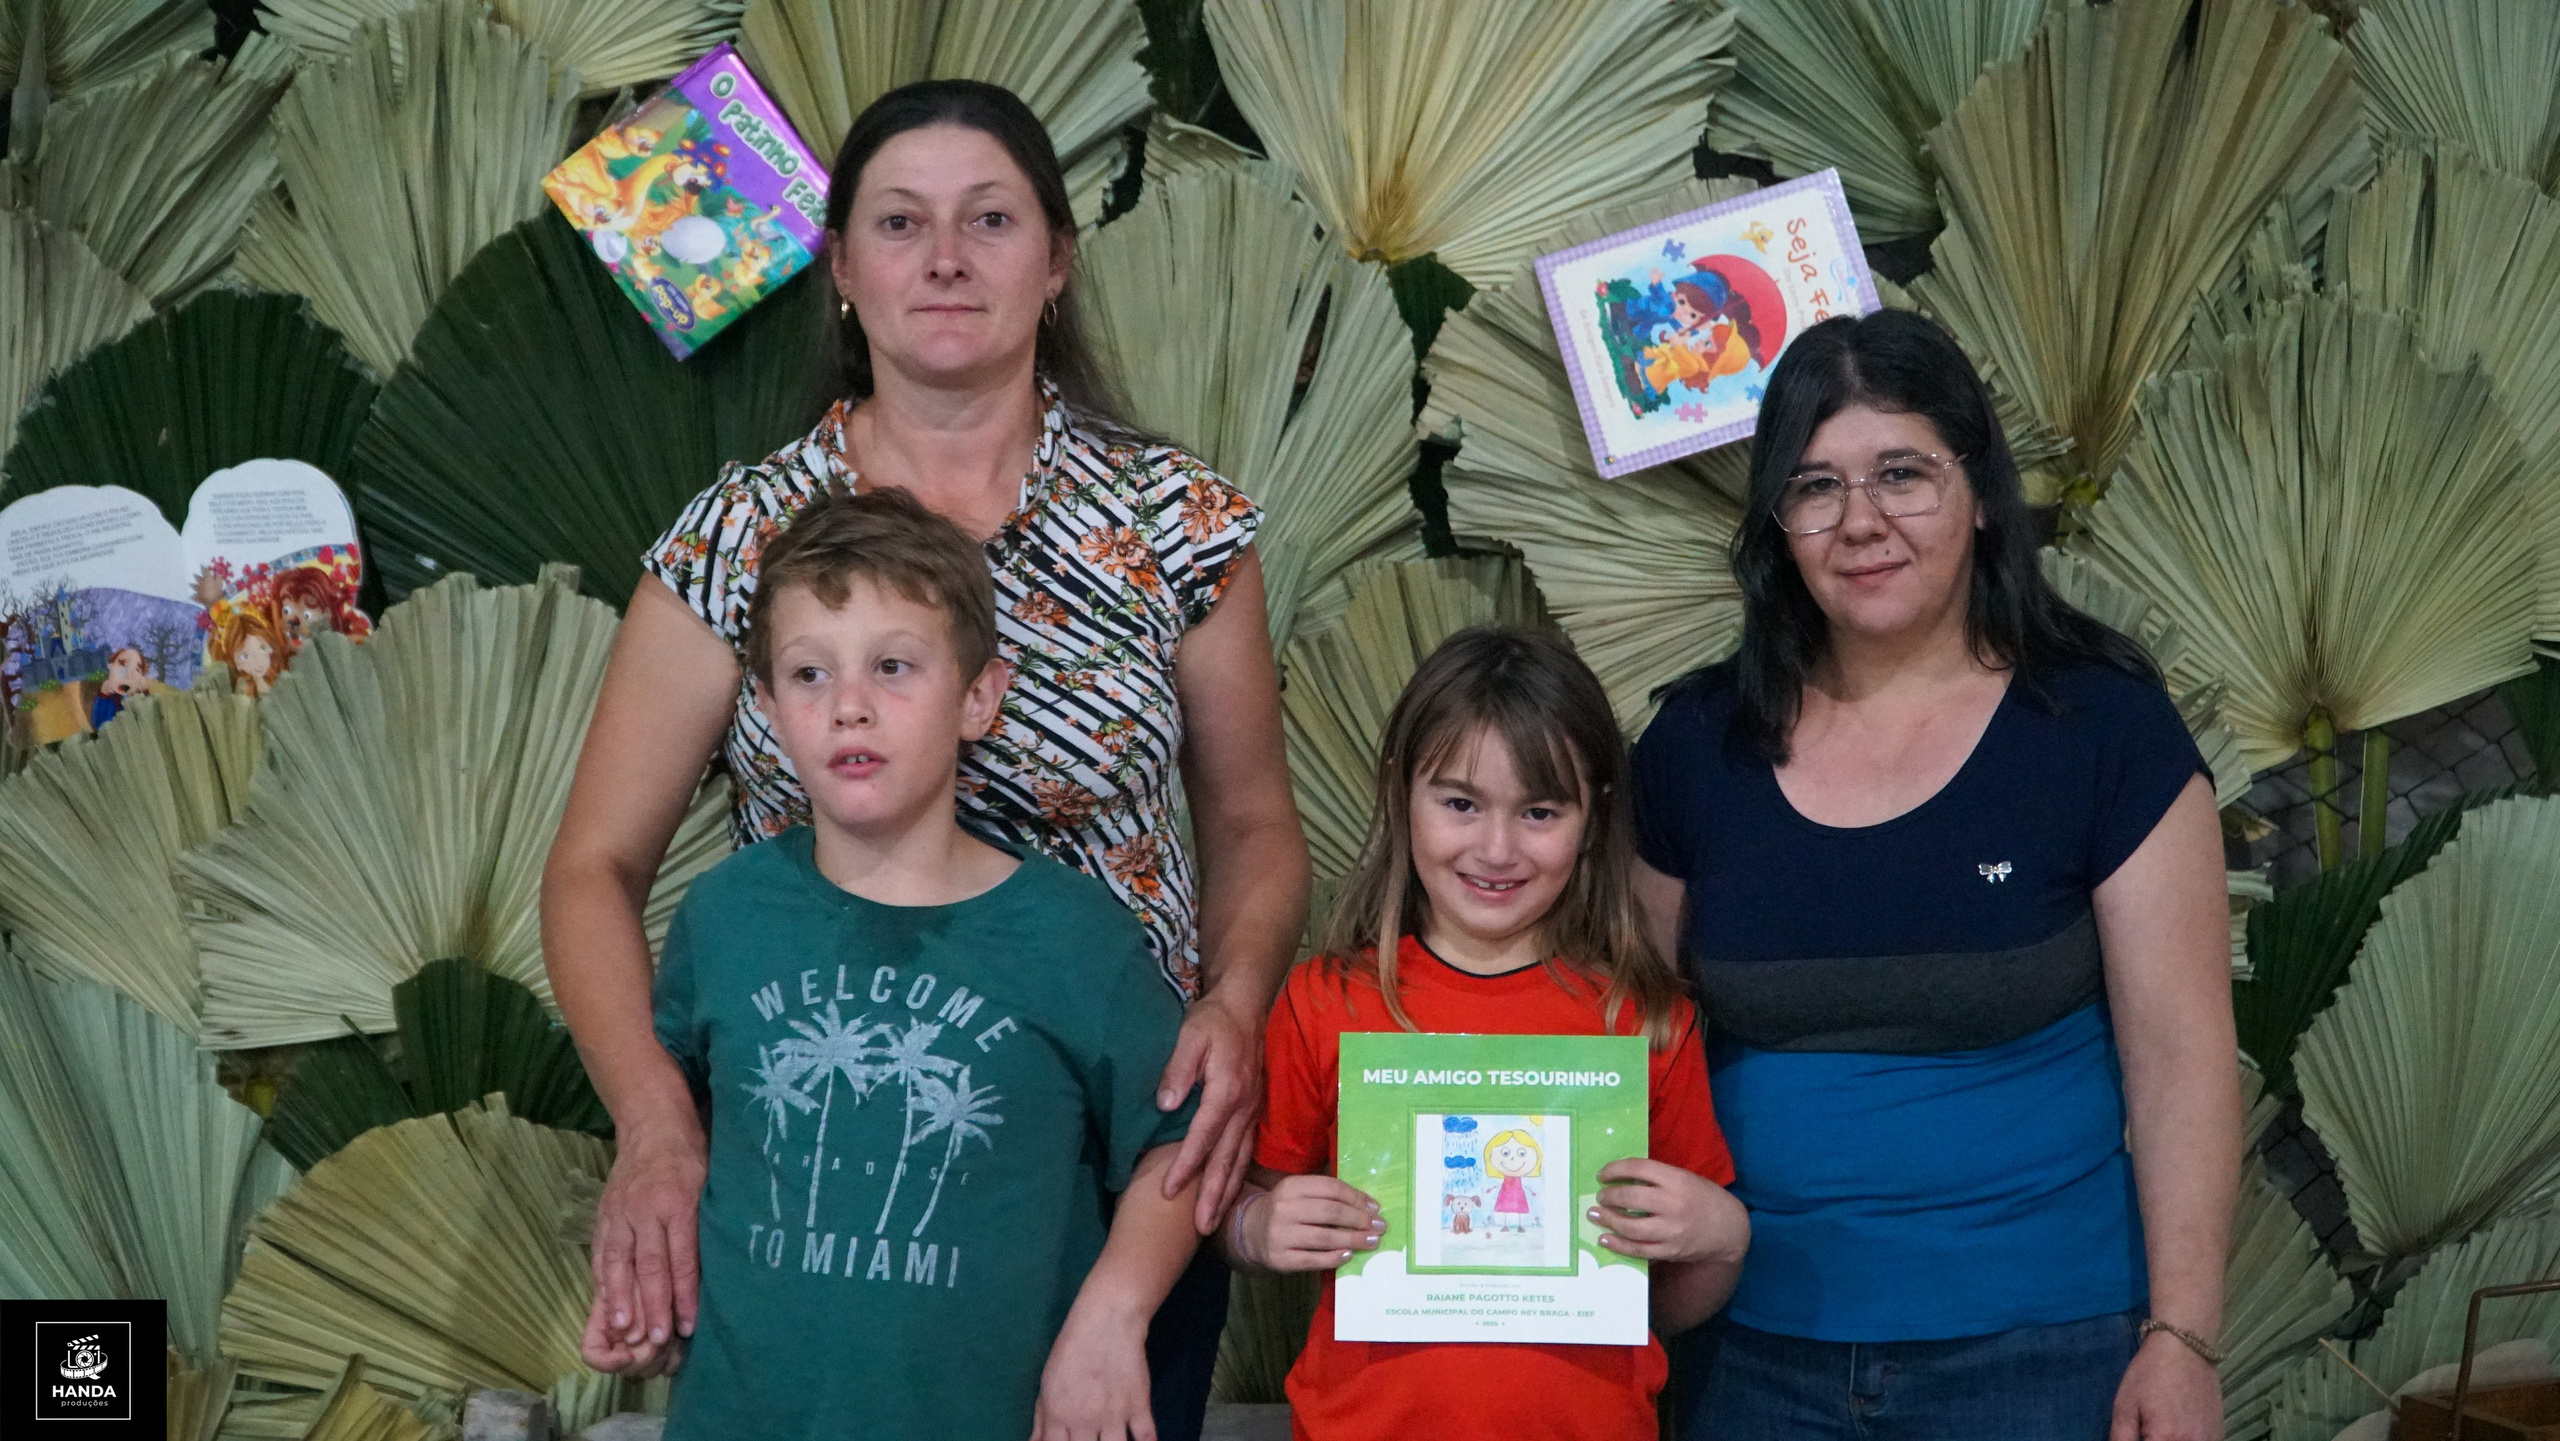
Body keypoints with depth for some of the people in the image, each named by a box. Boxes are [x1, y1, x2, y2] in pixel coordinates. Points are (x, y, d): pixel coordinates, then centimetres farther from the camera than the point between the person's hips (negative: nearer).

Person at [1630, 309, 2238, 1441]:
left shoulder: (2101, 726, -7)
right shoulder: (1696, 744, 2)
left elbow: (2180, 1052, -7)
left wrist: (2179, 1341, -11)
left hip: (2035, 1349, -3)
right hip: (1755, 1350, 3)